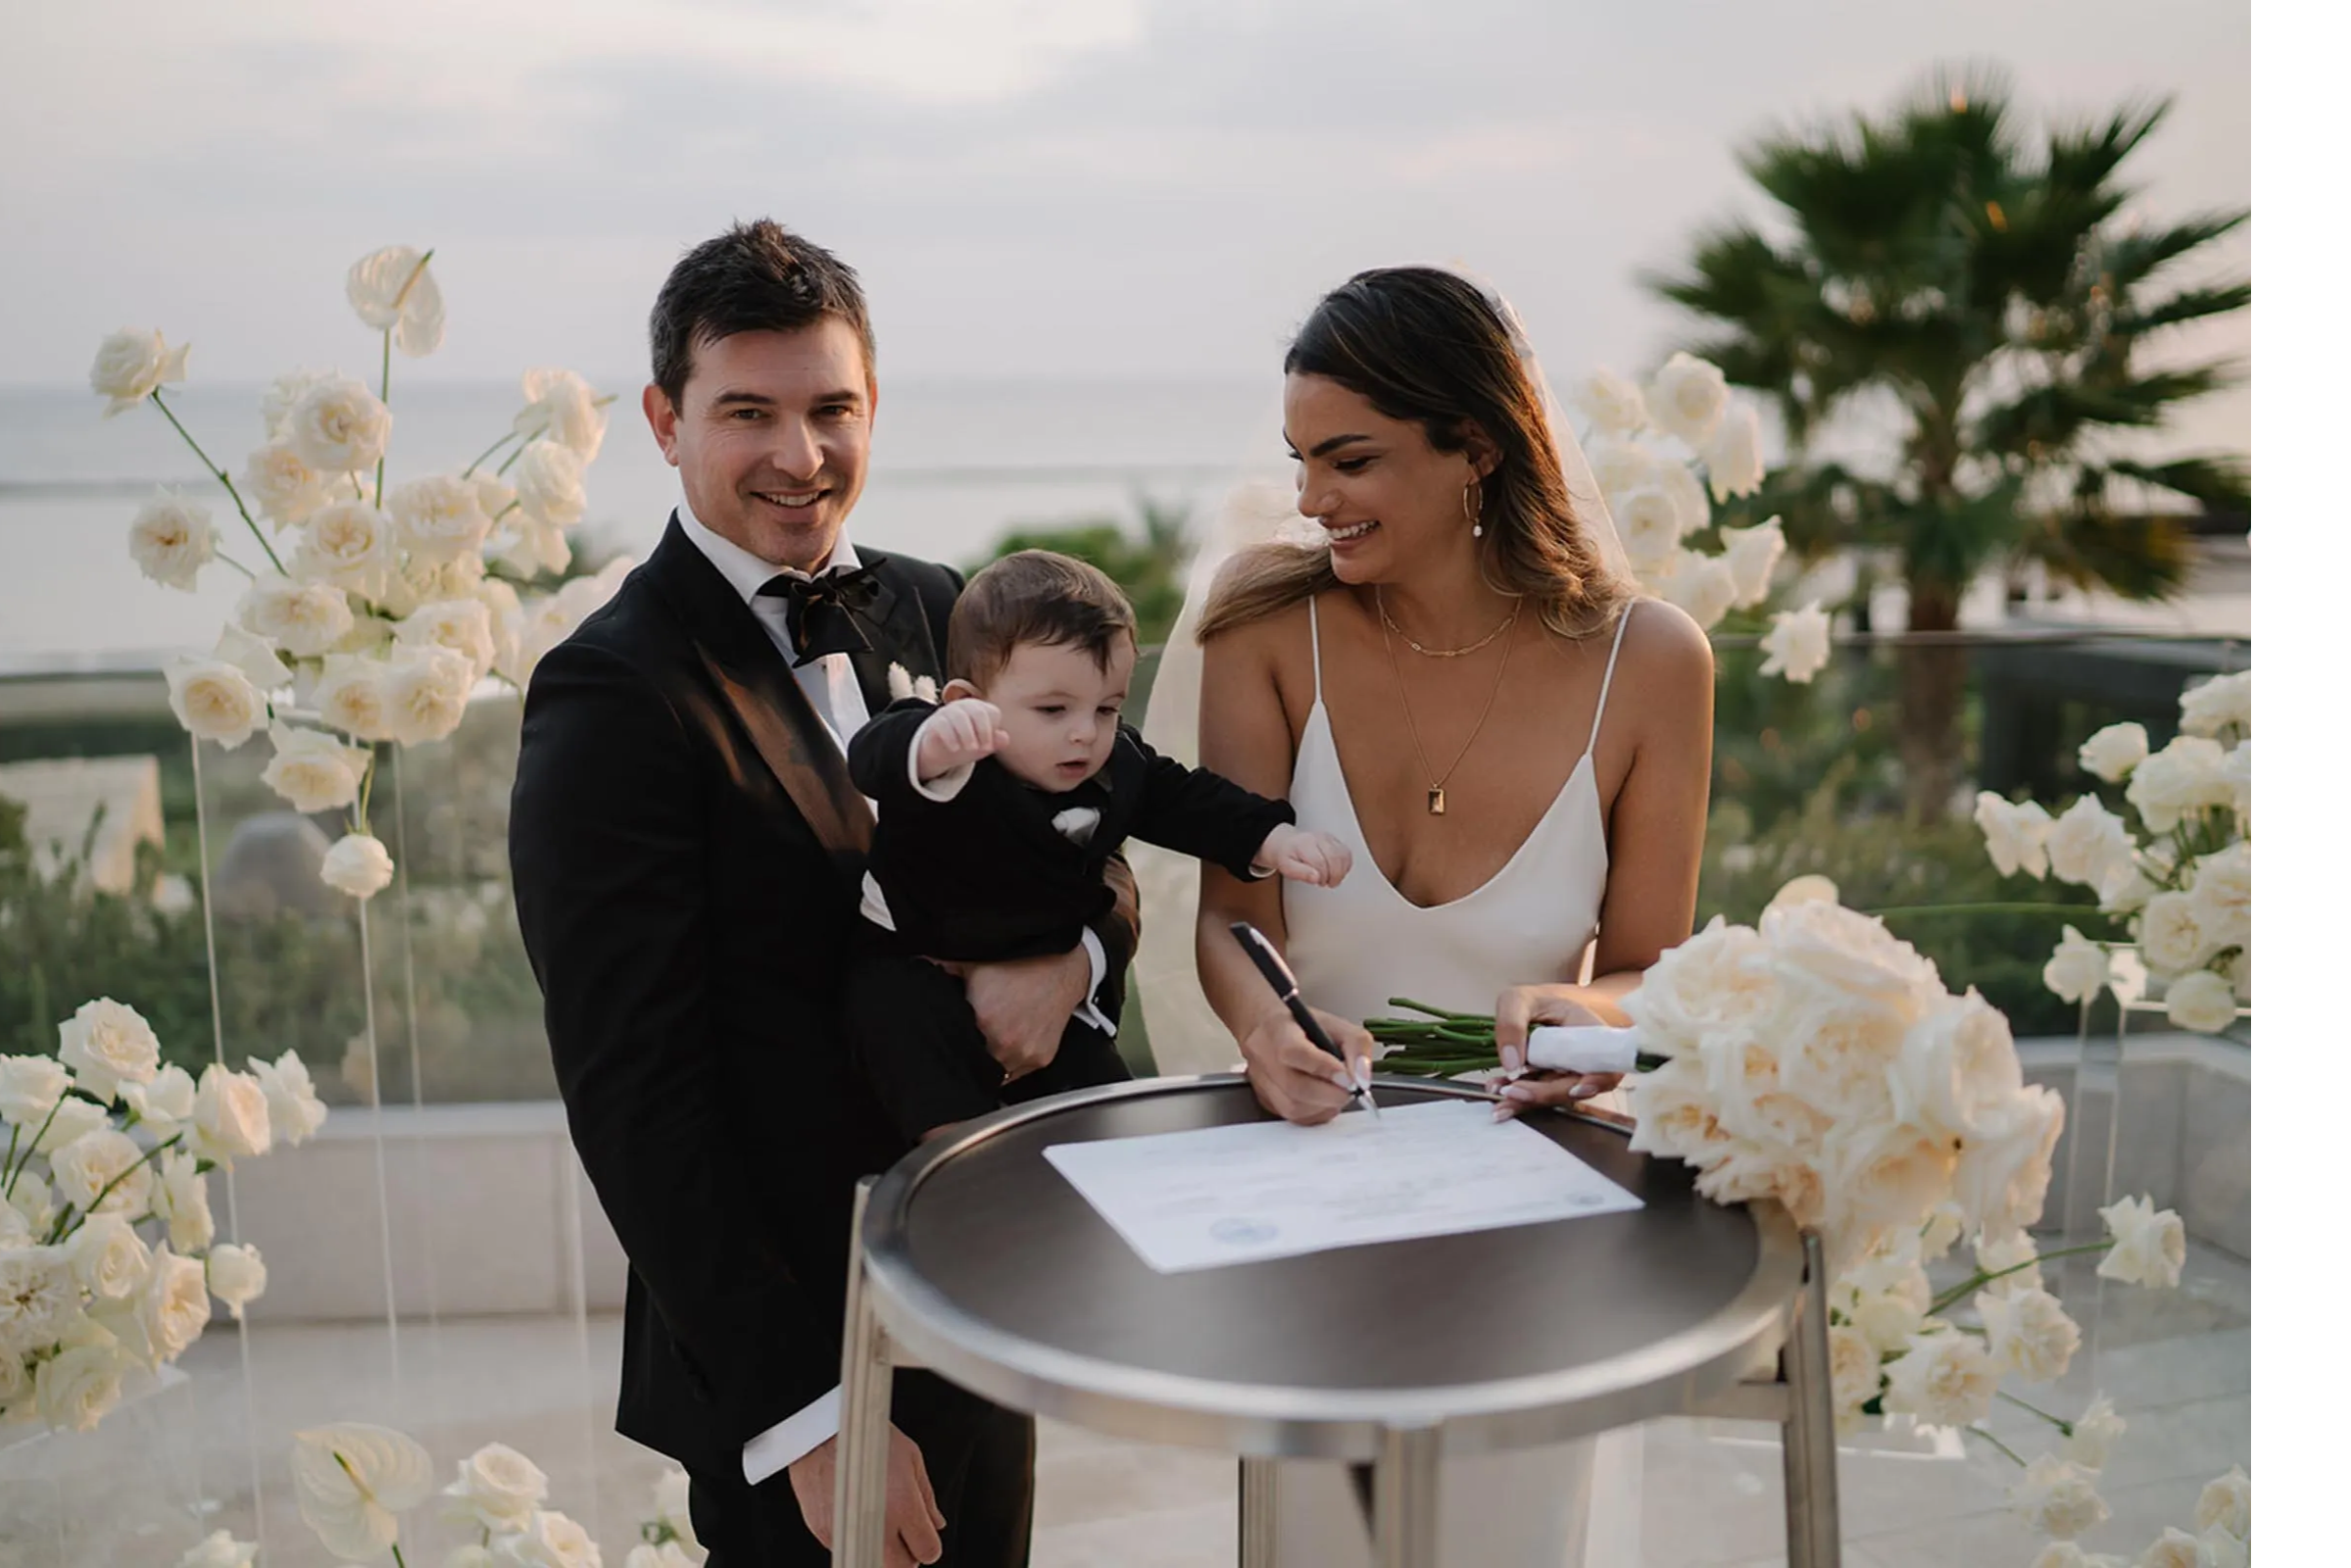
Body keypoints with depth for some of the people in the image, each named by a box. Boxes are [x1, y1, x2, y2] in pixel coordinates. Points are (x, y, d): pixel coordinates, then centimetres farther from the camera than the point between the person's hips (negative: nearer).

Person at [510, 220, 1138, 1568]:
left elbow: (1094, 856, 10)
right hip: (793, 1365, -6)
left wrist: (1068, 955, -14)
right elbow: (633, 1099, -18)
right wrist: (808, 1417, -18)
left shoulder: (932, 610, 3)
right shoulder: (616, 695, -16)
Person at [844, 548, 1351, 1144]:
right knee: (894, 1007, -36)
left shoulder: (1119, 767, -8)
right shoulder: (943, 768, -29)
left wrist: (1274, 839, -11)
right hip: (918, 974, -5)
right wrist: (932, 744, -75)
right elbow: (873, 758, -50)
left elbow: (1191, 802, 5)